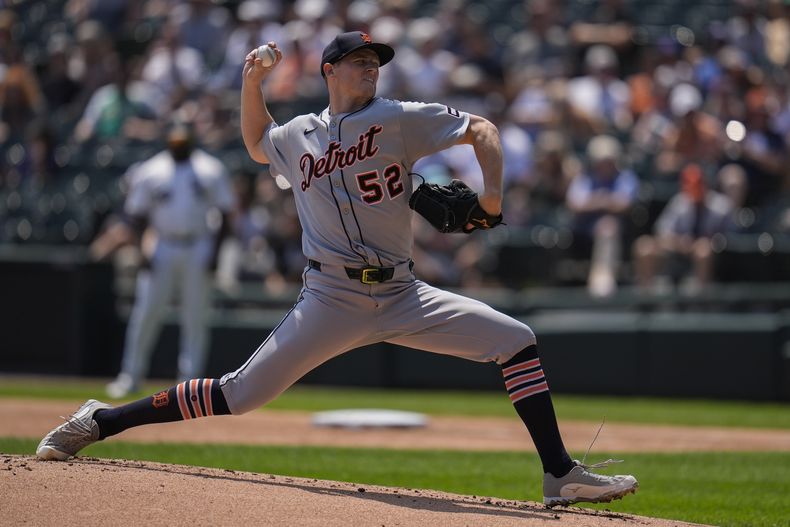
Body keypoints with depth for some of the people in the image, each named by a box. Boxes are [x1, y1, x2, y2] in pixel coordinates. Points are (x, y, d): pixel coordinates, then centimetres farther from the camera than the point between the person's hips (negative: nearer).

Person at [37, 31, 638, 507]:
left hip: (402, 295, 1)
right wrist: (252, 84, 17)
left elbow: (480, 129, 2)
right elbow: (258, 144, 33)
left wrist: (493, 192, -15)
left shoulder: (399, 119, 3)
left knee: (517, 341, -12)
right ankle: (101, 421, 4)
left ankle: (561, 475, -10)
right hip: (331, 301, -1)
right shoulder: (298, 136, 10)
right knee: (241, 394, -8)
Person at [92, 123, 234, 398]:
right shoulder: (150, 172, 3)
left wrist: (214, 251, -6)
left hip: (198, 250, -1)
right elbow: (137, 216, 6)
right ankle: (131, 375, 4)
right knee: (145, 313, -3)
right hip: (163, 249, 1)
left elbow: (224, 213, 3)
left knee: (195, 318, 0)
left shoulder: (211, 171, 2)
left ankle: (191, 378, 4)